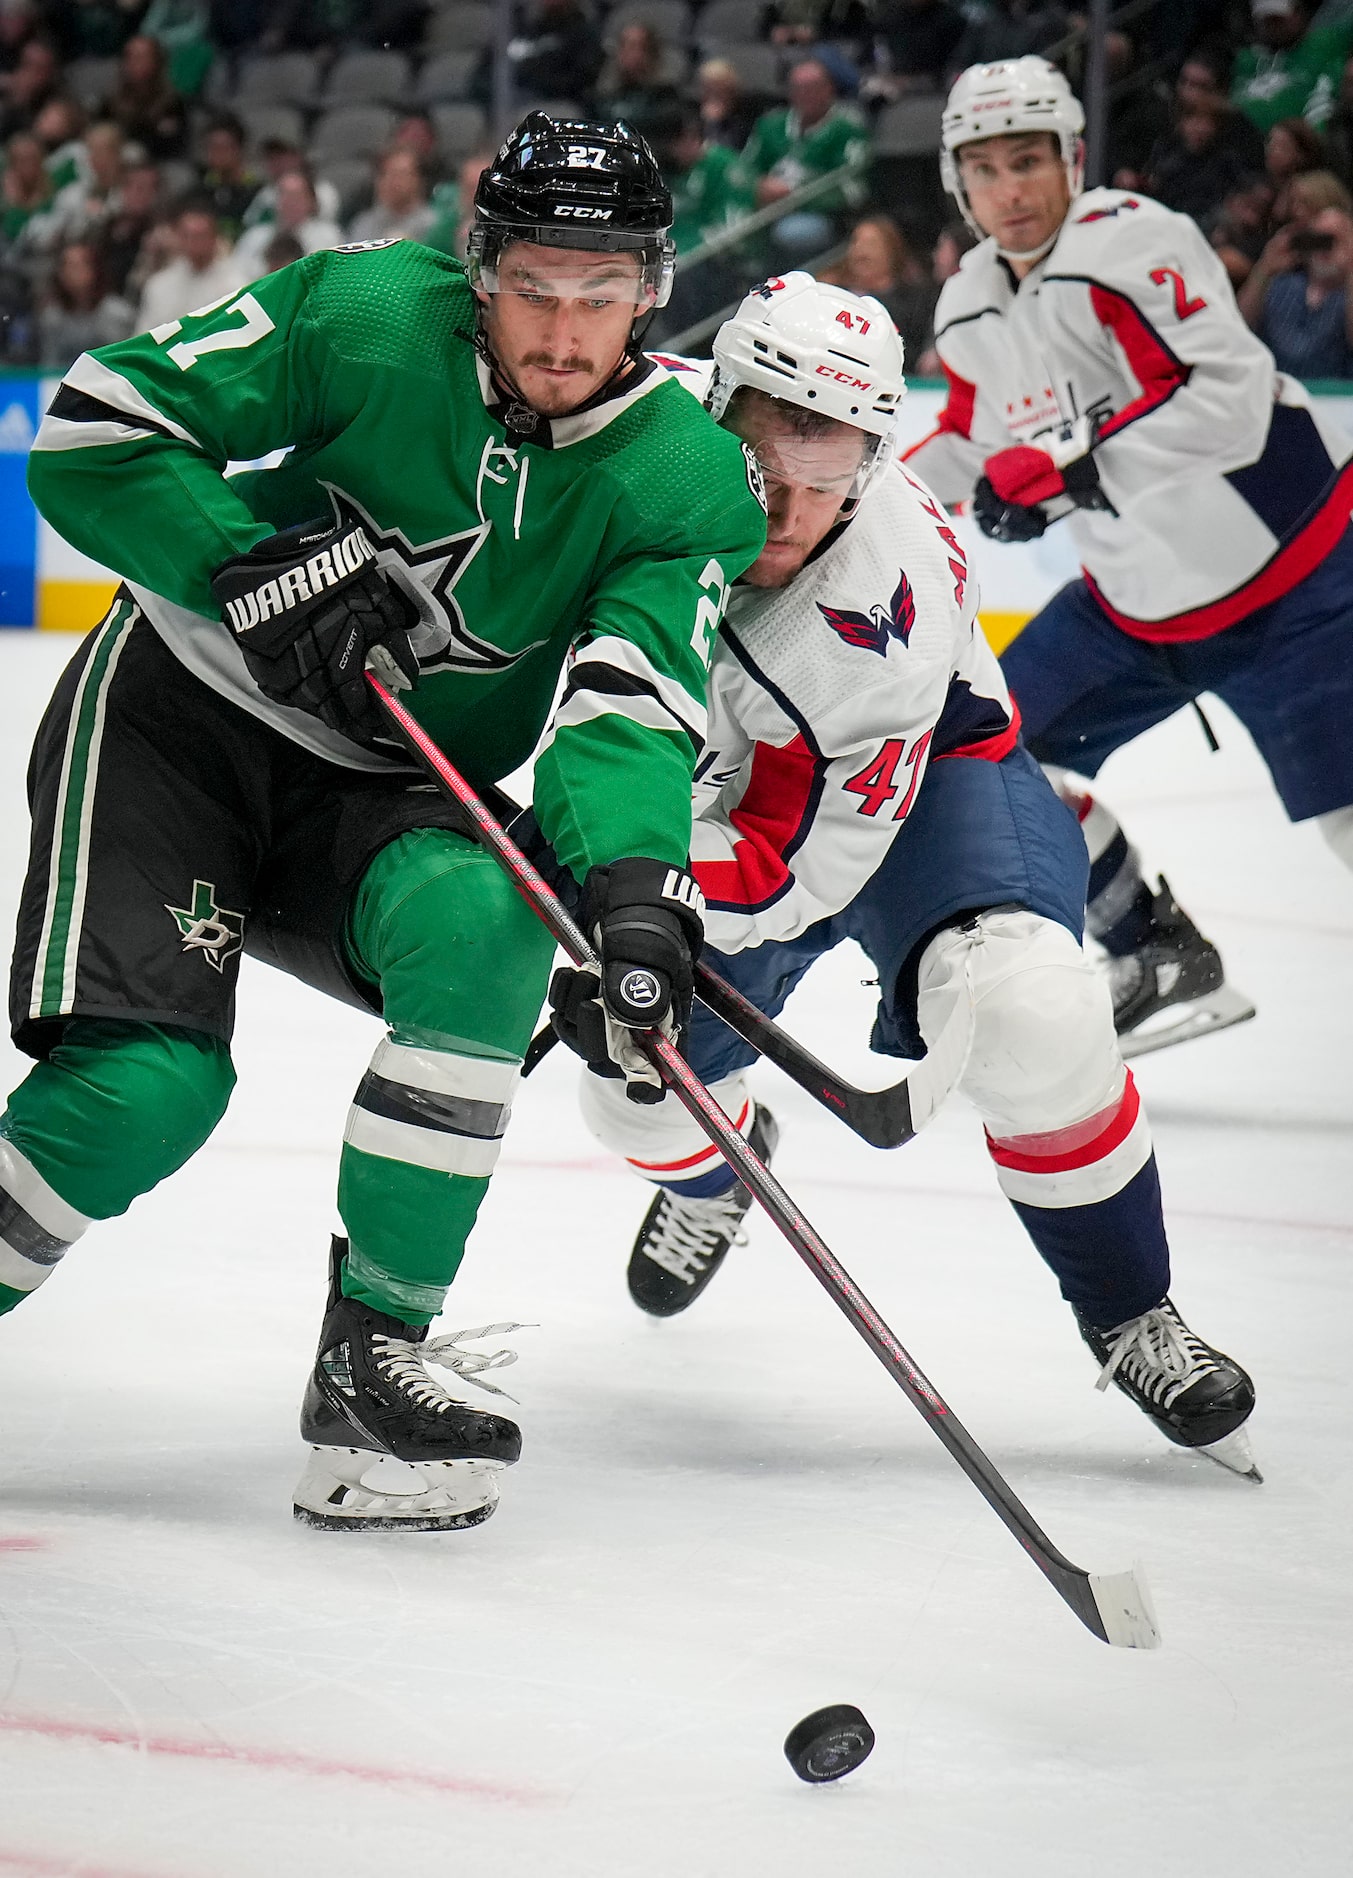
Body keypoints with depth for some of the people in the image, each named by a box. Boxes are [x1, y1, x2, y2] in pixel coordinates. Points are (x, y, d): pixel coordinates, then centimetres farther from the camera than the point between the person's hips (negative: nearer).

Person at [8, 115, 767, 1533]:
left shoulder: (688, 482, -11)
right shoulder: (360, 318, -16)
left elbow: (627, 711, -22)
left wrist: (631, 880, -42)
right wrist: (251, 564, -26)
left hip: (373, 801, 2)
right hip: (175, 718, -2)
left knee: (487, 929, -31)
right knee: (147, 1082, -23)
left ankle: (375, 1351, -19)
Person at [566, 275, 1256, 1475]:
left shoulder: (892, 598, -36)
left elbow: (797, 866, -32)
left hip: (935, 779, -5)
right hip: (725, 780, 5)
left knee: (1029, 1010, -31)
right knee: (638, 1089, 3)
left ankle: (1131, 1317, -11)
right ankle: (718, 1156, 44)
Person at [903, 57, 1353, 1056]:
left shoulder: (1128, 245, -21)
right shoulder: (973, 309, 5)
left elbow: (1231, 397, -31)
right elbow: (974, 440, 23)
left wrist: (1071, 470, -33)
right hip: (1142, 597, 9)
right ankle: (1164, 964, 17)